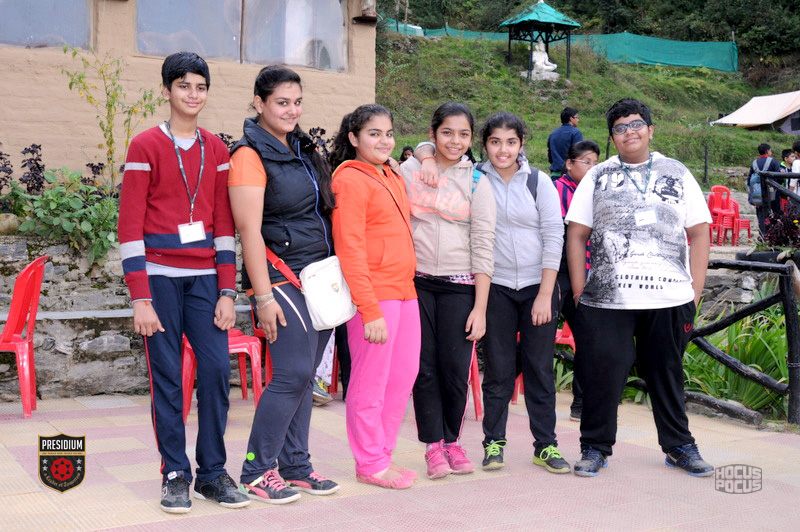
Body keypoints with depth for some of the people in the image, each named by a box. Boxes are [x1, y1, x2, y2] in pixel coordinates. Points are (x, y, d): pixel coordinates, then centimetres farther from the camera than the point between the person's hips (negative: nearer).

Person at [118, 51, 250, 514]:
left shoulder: (217, 150, 11)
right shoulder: (146, 146, -1)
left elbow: (224, 224, 10)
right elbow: (131, 227, -5)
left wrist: (227, 292, 3)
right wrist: (141, 298, -10)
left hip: (204, 275, 3)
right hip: (160, 275, -3)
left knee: (217, 368, -3)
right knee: (167, 376, -1)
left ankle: (213, 471, 10)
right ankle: (176, 475, 11)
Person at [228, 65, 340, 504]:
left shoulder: (302, 148, 15)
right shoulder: (251, 155, -10)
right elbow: (249, 230, -15)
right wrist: (263, 296, -18)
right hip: (282, 275, -8)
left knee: (303, 375, 9)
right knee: (292, 374, -11)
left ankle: (295, 466, 18)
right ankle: (256, 472, 2)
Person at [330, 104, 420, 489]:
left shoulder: (391, 177, 17)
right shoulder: (351, 179, -9)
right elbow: (349, 250, -15)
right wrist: (370, 310, -19)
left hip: (404, 291, 9)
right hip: (374, 295, -9)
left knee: (404, 375, 13)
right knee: (370, 382, 0)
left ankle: (383, 453, 26)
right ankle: (370, 464, 13)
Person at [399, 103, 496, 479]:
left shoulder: (477, 182, 3)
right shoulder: (409, 171, 5)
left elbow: (483, 247, -1)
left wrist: (480, 308, -5)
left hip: (459, 286, 0)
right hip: (415, 282, 1)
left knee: (456, 369, -1)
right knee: (424, 367, 1)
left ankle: (452, 439, 19)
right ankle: (433, 444, 13)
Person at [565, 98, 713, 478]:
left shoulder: (677, 175, 11)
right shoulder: (597, 177, 10)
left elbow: (699, 233, 9)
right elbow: (576, 235, 7)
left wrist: (695, 291, 1)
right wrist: (579, 291, -1)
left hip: (669, 299, 1)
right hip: (606, 299, -1)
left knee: (666, 373, 11)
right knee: (602, 372, -1)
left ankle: (679, 446, 27)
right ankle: (595, 447, 15)